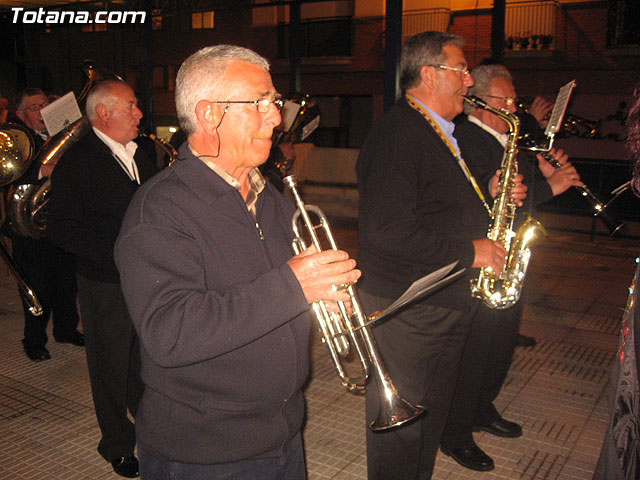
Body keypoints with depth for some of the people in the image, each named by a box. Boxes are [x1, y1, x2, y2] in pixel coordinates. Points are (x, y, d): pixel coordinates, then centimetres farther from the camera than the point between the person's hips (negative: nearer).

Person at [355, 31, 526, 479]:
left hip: (447, 304, 10)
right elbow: (386, 230, -30)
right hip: (405, 309, -10)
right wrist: (468, 252, -21)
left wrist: (487, 197, 5)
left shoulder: (440, 134, 15)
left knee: (432, 418, 22)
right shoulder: (397, 132, -19)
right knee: (401, 426, 6)